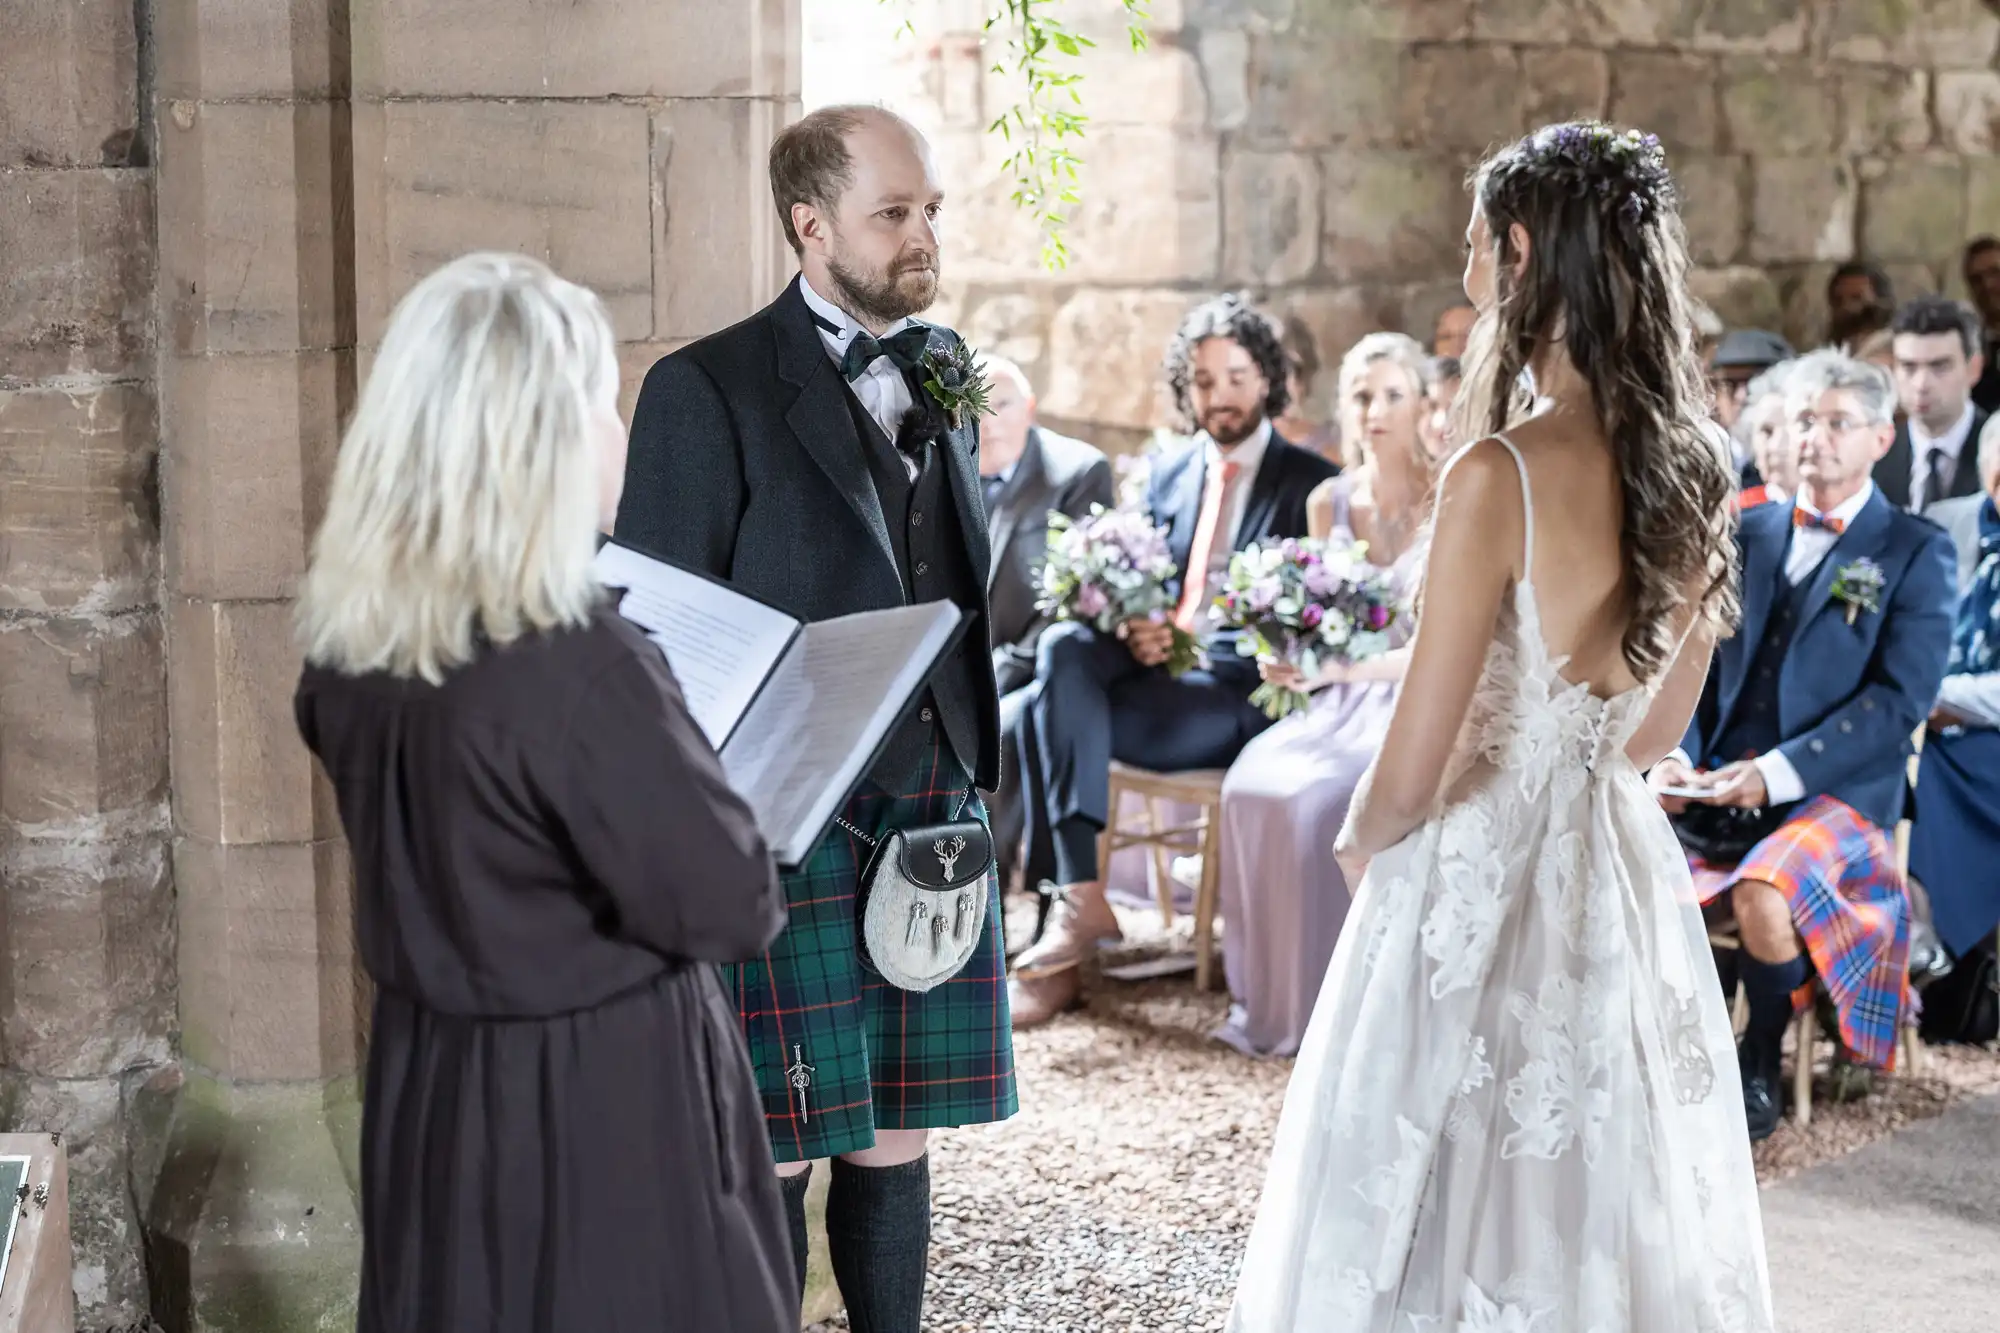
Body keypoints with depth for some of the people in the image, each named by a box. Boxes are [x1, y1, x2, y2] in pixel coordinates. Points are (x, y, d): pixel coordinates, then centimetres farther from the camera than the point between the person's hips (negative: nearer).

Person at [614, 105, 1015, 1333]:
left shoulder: (944, 370, 12)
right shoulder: (708, 391, -8)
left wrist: (979, 777, 11)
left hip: (935, 815, 6)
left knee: (896, 1141, 13)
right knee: (774, 1158, 2)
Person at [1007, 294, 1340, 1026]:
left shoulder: (1309, 484, 3)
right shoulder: (1167, 475, 19)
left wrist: (1192, 639, -16)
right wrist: (1133, 631, -7)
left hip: (1245, 693, -5)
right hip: (1157, 666, 5)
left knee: (1048, 713, -27)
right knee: (1065, 646, -29)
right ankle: (1080, 897, -33)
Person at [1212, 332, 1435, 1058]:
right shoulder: (1328, 502, 10)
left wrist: (1349, 665, -26)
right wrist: (1293, 658, -7)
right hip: (1342, 705, 5)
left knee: (1323, 796, -32)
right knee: (1253, 781, -24)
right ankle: (1268, 1000, -13)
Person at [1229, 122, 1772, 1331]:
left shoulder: (1501, 476, -21)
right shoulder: (1696, 470, -1)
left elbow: (1413, 777, -17)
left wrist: (1359, 845, 3)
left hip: (1487, 885, -7)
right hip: (1623, 878, 7)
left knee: (1464, 1217, 8)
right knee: (1614, 1215, 19)